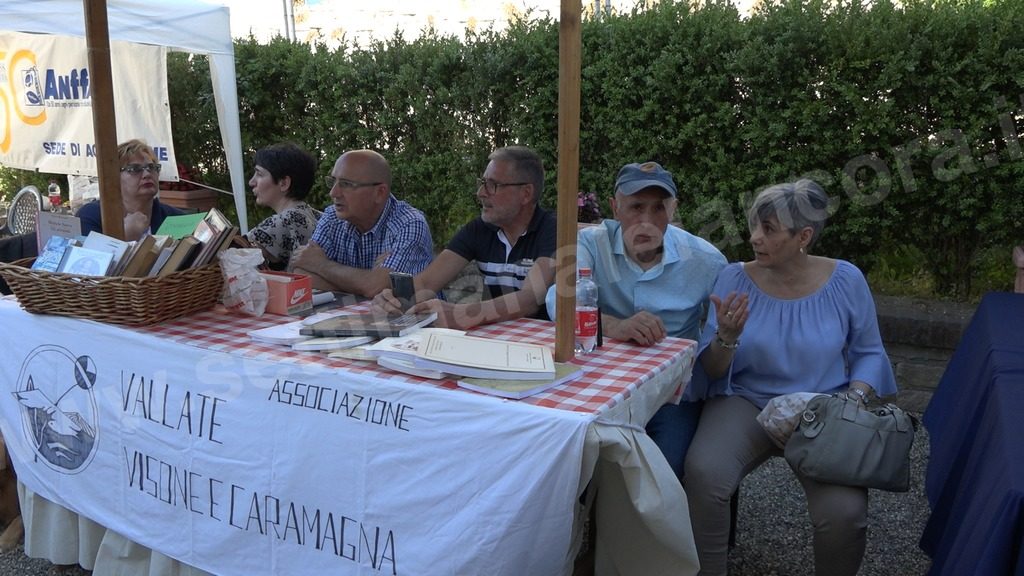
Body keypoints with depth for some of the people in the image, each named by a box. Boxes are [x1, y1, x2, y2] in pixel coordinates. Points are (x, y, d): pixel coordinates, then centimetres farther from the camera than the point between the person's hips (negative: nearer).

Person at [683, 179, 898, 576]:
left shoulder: (845, 280, -3)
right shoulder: (735, 278, -4)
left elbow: (868, 352, 10)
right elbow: (712, 372, -3)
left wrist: (856, 397, -8)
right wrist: (727, 338, -24)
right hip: (746, 402, 0)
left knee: (844, 511, -25)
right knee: (703, 473, -30)